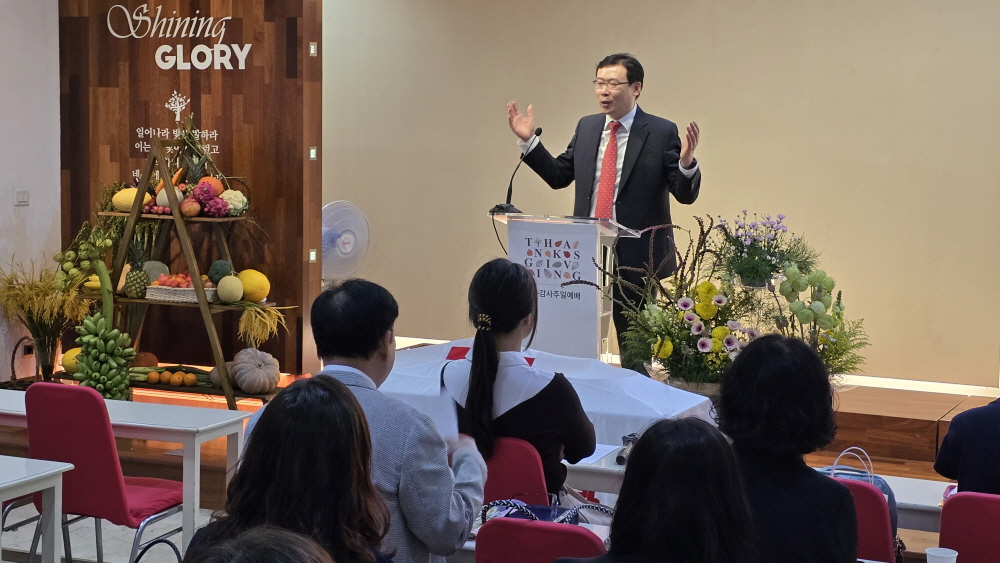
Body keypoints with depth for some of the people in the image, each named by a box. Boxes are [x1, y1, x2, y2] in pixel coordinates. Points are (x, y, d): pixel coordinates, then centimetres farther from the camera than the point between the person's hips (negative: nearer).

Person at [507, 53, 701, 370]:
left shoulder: (661, 132, -7)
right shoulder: (587, 127, 8)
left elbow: (686, 195, -9)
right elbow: (559, 176, 15)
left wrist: (686, 161, -29)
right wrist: (528, 141, 7)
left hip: (635, 257, -5)